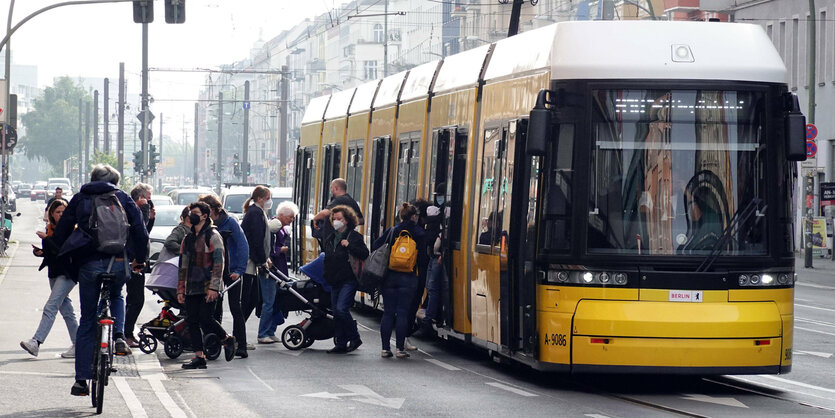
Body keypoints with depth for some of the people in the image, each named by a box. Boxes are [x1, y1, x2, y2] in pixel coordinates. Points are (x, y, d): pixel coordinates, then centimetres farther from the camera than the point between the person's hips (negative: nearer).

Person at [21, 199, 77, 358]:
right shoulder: (50, 229, 12)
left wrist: (46, 238, -20)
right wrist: (39, 251, -2)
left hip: (68, 274, -8)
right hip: (54, 273, 8)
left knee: (51, 307, -16)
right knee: (66, 310, 11)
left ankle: (36, 342, -24)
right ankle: (77, 345, 17)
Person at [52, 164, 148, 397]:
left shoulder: (79, 199, 12)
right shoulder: (123, 199, 10)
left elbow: (60, 233, 12)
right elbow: (140, 231, 6)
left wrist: (62, 258, 26)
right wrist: (140, 259, 18)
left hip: (88, 263, 0)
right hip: (118, 262, 0)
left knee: (87, 321, 7)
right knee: (116, 297, 34)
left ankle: (82, 379, 3)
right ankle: (118, 334, 7)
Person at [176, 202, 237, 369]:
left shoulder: (212, 236, -4)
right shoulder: (188, 239, 17)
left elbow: (218, 263, -10)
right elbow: (183, 266, 21)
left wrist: (214, 287, -17)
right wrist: (180, 289, 15)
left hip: (207, 287, -7)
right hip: (192, 289, 7)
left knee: (205, 319, -13)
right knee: (191, 321, 0)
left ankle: (227, 339, 12)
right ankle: (199, 357, 4)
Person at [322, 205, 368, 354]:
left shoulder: (354, 236, -6)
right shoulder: (330, 236, 15)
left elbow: (364, 254, -15)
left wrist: (349, 245, -24)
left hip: (349, 280, -8)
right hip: (335, 281, 8)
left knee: (341, 309, -18)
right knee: (336, 312, 7)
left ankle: (354, 339, -2)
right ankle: (340, 343, 13)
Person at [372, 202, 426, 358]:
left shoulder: (391, 231, 4)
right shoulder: (419, 233, -2)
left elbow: (375, 247, -1)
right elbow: (422, 259, -6)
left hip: (389, 277, 2)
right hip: (408, 278, -2)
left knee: (388, 312, 6)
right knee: (402, 313, 1)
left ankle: (385, 348, 6)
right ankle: (400, 349, 1)